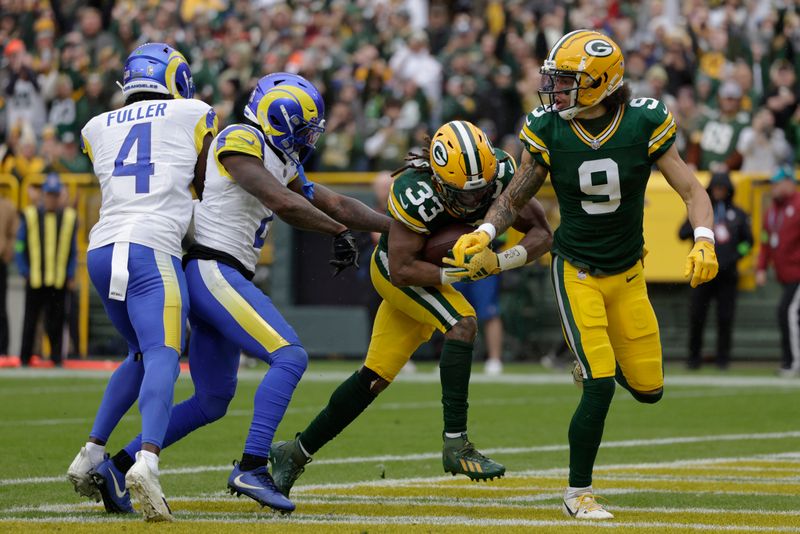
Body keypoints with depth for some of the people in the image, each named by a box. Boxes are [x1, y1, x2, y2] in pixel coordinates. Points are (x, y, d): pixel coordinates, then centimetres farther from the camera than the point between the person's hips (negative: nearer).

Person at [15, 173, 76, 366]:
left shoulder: (69, 218, 6)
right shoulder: (29, 216, 2)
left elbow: (73, 250, 12)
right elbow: (20, 247, 6)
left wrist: (70, 275, 5)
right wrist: (24, 272, -1)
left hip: (59, 282, 1)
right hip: (34, 280, -1)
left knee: (56, 321, 1)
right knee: (30, 321, 4)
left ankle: (56, 358, 9)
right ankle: (25, 359, 11)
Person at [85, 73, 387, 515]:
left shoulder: (280, 163, 21)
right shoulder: (240, 142, -7)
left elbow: (334, 203, 24)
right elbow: (282, 203, -18)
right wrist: (340, 232, -10)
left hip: (221, 279, 10)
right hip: (211, 271, -10)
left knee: (212, 400, 12)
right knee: (290, 357, -19)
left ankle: (117, 467, 13)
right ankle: (251, 468, -24)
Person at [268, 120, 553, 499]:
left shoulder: (501, 173, -23)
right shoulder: (416, 193, -36)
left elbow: (541, 233, -18)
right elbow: (403, 270, -32)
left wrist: (499, 261, -34)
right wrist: (458, 274, -39)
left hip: (436, 271, 6)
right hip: (397, 270, -6)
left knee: (374, 378, 11)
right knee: (462, 323, -30)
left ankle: (296, 453, 23)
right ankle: (455, 443, -30)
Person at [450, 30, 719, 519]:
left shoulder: (644, 126, -14)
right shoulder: (548, 133, -12)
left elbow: (692, 191, -10)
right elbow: (515, 199, 1)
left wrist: (704, 242, -27)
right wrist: (484, 234, -17)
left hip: (628, 274, 2)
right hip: (577, 272, -2)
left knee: (648, 389, 6)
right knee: (600, 390, -13)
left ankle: (597, 357, 41)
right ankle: (578, 493, 3)